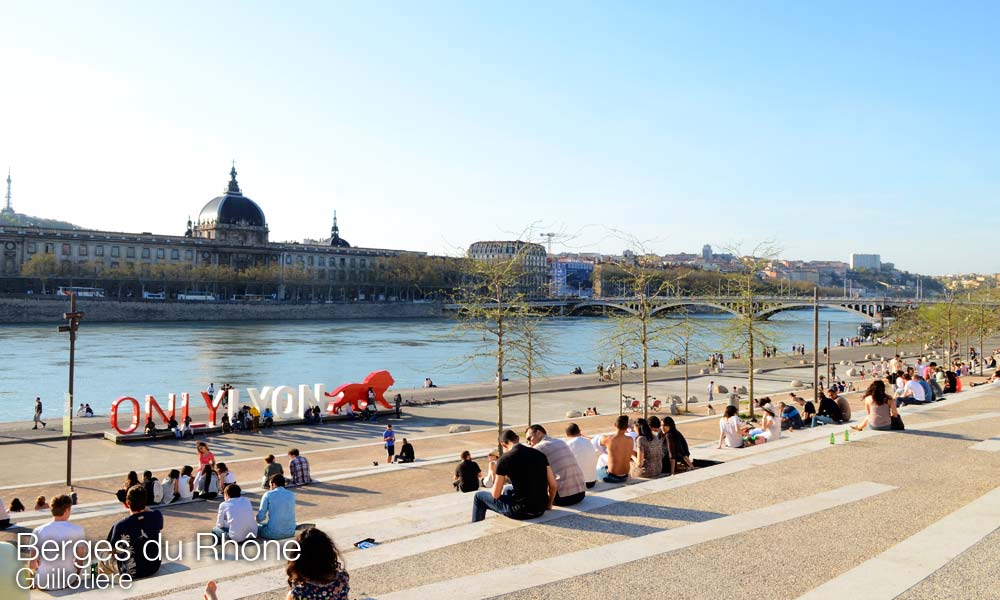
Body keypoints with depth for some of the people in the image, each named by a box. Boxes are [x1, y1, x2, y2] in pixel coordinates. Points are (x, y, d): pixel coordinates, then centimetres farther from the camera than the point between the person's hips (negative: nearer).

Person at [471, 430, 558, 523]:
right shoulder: (539, 454, 4)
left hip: (521, 512, -6)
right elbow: (554, 485, 4)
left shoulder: (504, 459, -9)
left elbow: (496, 495, -4)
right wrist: (548, 504, 21)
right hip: (541, 511, 6)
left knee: (479, 496, 17)